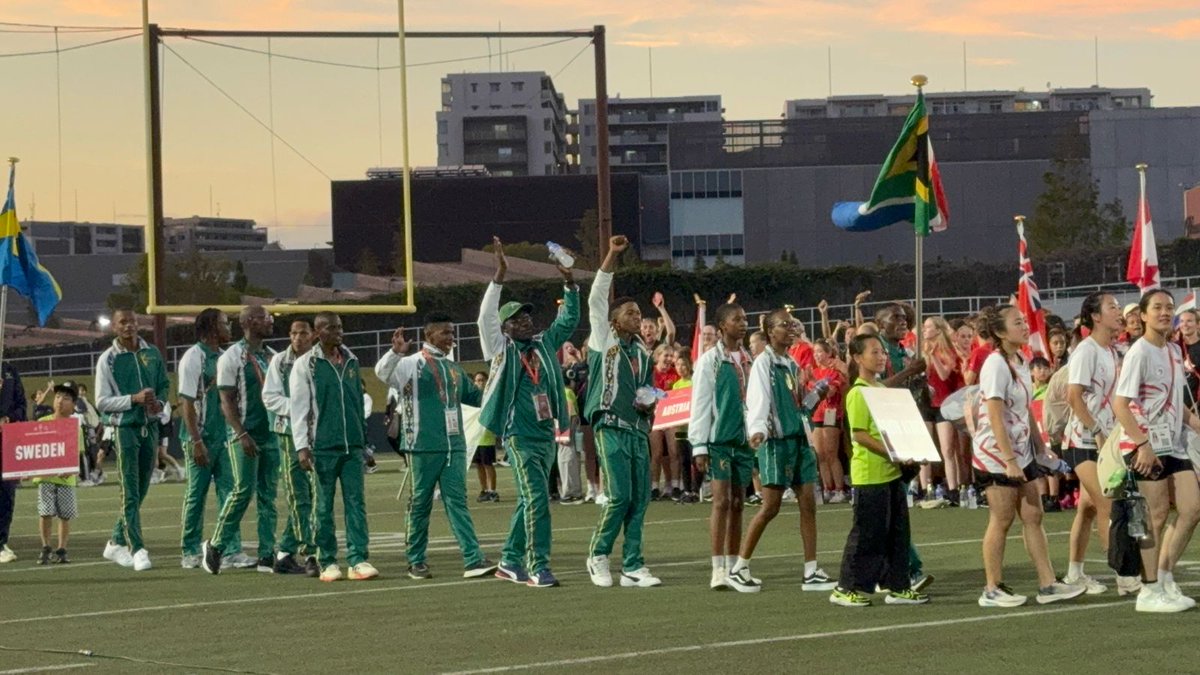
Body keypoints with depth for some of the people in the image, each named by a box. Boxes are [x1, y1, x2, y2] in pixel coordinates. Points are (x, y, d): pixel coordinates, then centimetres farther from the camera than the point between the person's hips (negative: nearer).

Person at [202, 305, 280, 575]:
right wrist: (242, 434, -18)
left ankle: (267, 555, 6)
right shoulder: (232, 358, -6)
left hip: (270, 434, 6)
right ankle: (215, 545, 3)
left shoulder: (273, 357, 14)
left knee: (268, 495, 5)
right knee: (244, 490, -11)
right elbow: (227, 401, -10)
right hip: (245, 435, -6)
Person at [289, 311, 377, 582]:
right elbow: (298, 408, -5)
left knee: (356, 502, -3)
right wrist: (302, 446, -12)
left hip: (352, 446, 4)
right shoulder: (306, 364, -2)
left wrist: (364, 439, 19)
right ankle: (328, 562, 7)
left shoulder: (352, 361, 13)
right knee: (324, 506, 2)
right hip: (322, 446, -4)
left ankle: (358, 560, -6)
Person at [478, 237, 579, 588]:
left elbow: (569, 320, 16)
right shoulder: (501, 349, -3)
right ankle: (538, 567, -16)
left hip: (546, 434, 6)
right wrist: (500, 276, -24)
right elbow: (486, 317, -15)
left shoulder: (544, 344, 11)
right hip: (519, 436, -6)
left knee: (528, 501, 12)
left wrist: (569, 282, 3)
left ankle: (511, 561, 22)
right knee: (537, 498, -15)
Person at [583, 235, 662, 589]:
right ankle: (598, 554, 5)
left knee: (639, 499, 2)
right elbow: (596, 299, -7)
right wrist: (611, 257, -12)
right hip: (611, 427, -6)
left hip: (638, 429, 6)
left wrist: (650, 403, 6)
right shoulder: (604, 341, 3)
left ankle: (633, 567, 5)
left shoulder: (642, 352, 19)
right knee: (619, 495, -13)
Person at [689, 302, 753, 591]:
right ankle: (718, 570, -8)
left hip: (744, 439, 5)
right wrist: (699, 446, -10)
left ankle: (733, 568, 13)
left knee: (737, 503, 7)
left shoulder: (749, 361, 11)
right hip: (719, 439, -5)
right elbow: (700, 405, -6)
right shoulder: (709, 361, -5)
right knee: (722, 501, -9)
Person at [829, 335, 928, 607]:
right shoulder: (857, 393, -12)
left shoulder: (883, 389, 16)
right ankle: (847, 588, 3)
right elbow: (859, 434, -19)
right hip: (870, 474, -9)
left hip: (891, 471, 9)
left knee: (898, 531, 11)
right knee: (867, 533, -5)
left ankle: (898, 586, 17)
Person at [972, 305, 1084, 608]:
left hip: (1021, 454, 9)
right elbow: (995, 417, -21)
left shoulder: (1020, 363, 11)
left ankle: (1047, 585, 10)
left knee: (1033, 517, 8)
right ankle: (993, 590, 6)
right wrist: (1009, 460, -24)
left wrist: (1041, 447, 17)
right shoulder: (996, 365, -16)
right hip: (997, 455, -9)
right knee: (1001, 520, -2)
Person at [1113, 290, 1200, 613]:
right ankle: (1150, 591, 3)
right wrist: (1143, 444, -23)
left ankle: (1165, 578, 16)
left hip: (1173, 445, 8)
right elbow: (1120, 405, -17)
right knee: (1157, 515, -5)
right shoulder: (1139, 353, -12)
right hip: (1145, 447, -8)